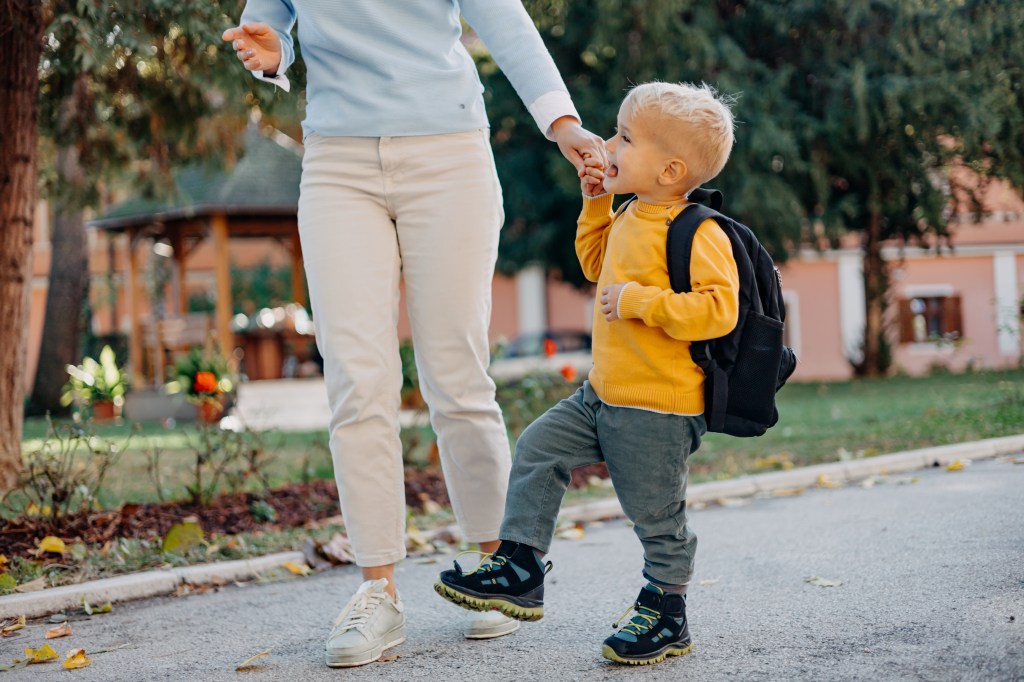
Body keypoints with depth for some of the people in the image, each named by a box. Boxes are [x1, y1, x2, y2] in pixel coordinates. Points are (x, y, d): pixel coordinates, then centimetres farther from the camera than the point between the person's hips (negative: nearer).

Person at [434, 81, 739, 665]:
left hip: (657, 408, -9)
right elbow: (598, 265, 28)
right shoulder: (630, 219, 9)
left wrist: (639, 301, -28)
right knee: (539, 449, 10)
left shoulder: (697, 234, -19)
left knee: (656, 513, 3)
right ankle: (520, 570, 18)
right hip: (603, 394, 9)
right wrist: (596, 204, 17)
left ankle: (666, 615, 23)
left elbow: (720, 308, -27)